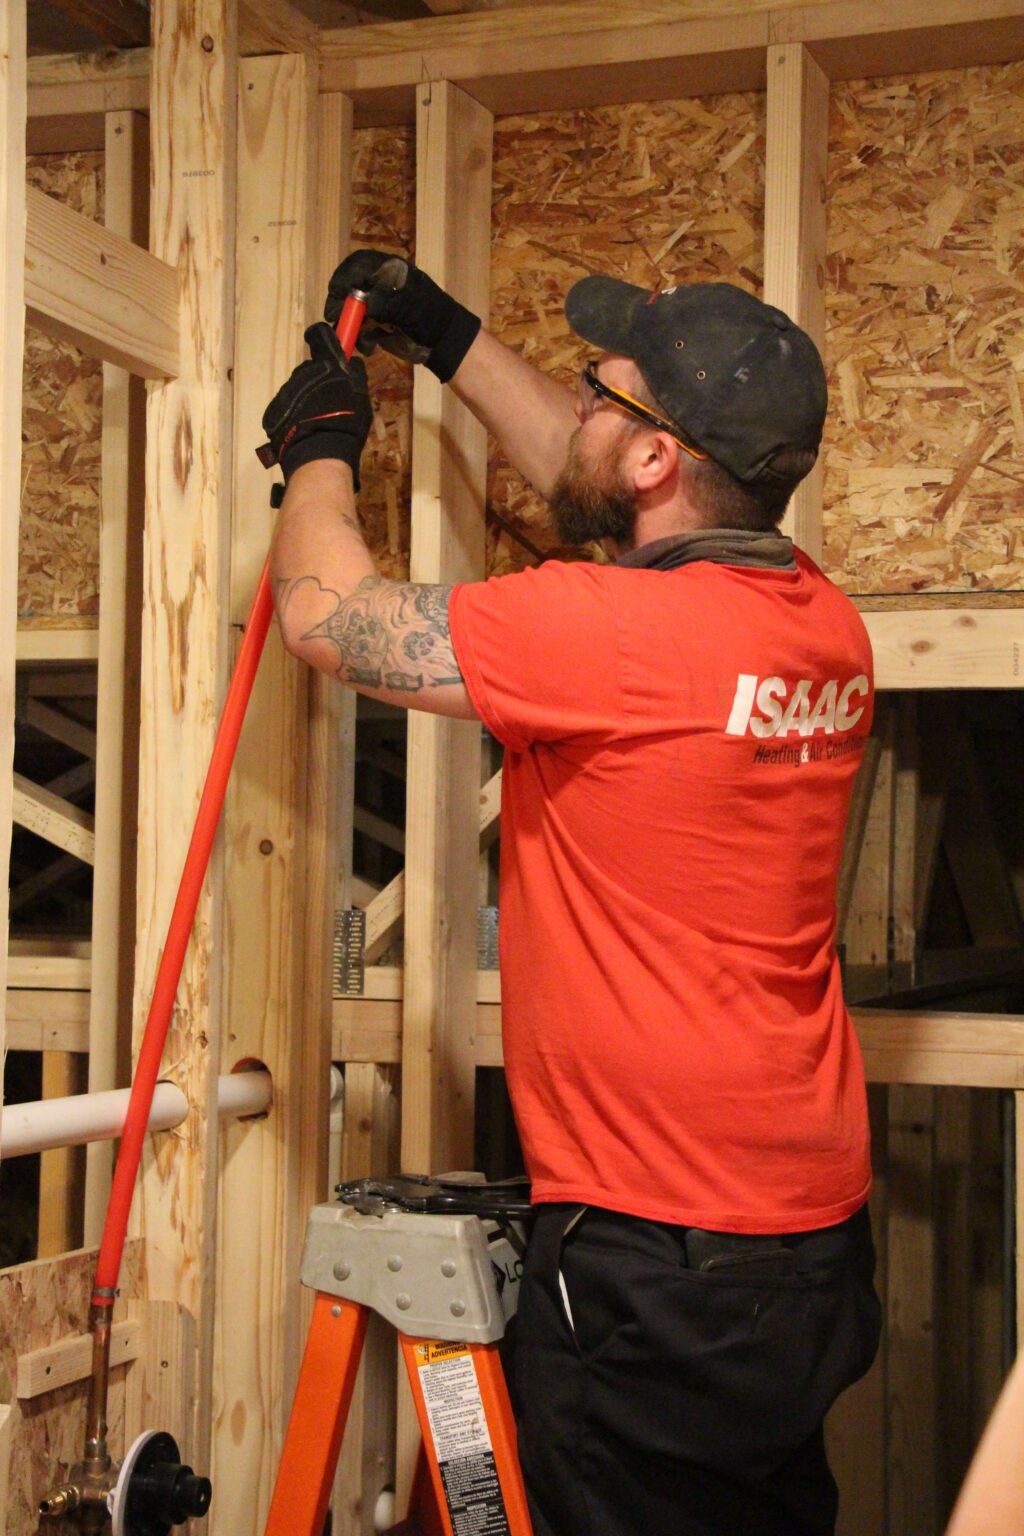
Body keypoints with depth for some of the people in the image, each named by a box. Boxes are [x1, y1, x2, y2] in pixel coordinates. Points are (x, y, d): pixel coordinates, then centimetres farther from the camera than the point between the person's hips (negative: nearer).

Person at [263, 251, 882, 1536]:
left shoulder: (612, 634, -23)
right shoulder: (823, 624, 3)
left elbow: (326, 612, -13)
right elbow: (599, 489, 20)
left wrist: (319, 442, 6)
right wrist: (447, 338, 25)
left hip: (652, 1256, -8)